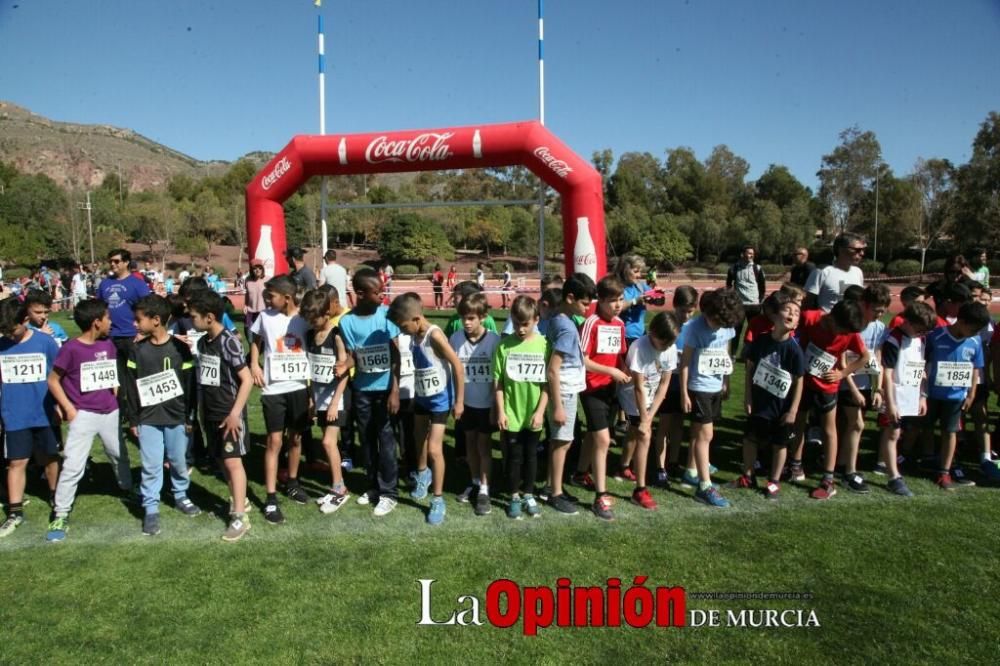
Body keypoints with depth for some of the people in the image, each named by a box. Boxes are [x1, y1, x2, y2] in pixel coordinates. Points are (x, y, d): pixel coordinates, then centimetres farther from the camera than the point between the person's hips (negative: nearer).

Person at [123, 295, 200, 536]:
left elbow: (190, 383, -3)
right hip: (148, 418, 1)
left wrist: (189, 416, -2)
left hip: (176, 416, -1)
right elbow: (130, 386, 3)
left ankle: (181, 496, 32)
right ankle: (151, 509, 12)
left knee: (179, 461, 12)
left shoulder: (180, 348, -7)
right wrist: (132, 419, 2)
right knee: (151, 465, 2)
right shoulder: (137, 350, -1)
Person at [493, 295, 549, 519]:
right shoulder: (504, 346, -6)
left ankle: (528, 494, 31)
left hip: (533, 415, 1)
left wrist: (540, 411, -8)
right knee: (513, 456, 10)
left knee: (531, 455, 15)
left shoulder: (544, 345, -7)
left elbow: (547, 383, -4)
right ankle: (514, 497, 26)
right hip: (511, 414, 0)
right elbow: (498, 382, -3)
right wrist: (500, 411, -6)